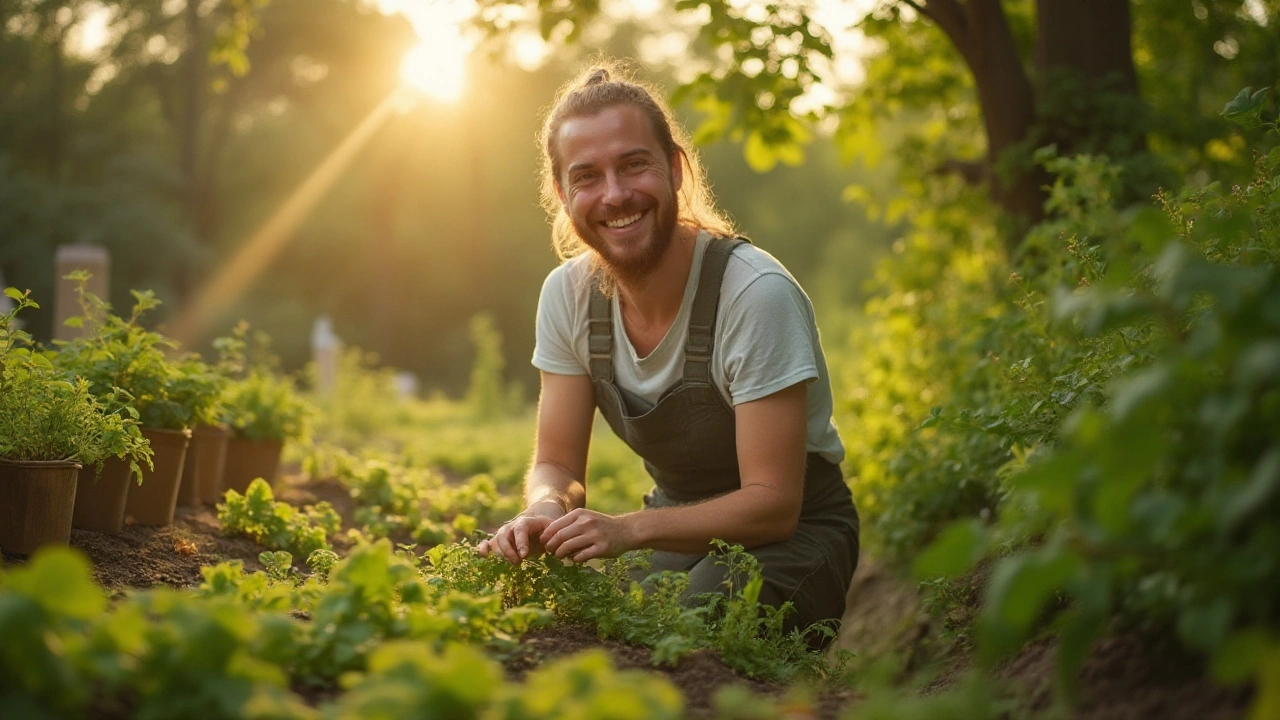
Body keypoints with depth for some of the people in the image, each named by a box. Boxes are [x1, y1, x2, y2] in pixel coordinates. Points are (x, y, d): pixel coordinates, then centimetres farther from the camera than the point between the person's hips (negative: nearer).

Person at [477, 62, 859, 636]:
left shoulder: (756, 294, -26)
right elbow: (557, 464, -2)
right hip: (678, 524, 5)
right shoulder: (568, 295, -7)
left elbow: (773, 503, -24)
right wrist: (546, 513, -27)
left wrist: (628, 529, -37)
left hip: (792, 534, -5)